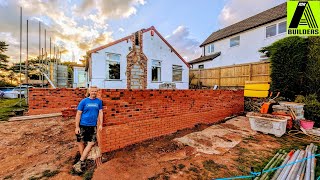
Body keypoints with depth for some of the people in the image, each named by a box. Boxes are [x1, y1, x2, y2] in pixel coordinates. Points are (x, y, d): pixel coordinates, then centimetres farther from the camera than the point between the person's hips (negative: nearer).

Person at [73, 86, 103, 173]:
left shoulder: (99, 101, 1)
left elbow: (100, 113, 3)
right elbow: (78, 114, -3)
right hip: (83, 125, -1)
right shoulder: (83, 101, -5)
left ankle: (80, 162, 18)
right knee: (81, 142, 9)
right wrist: (77, 127, -6)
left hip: (93, 126, 2)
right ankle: (83, 162, 29)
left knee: (91, 143, 1)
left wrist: (100, 124, -2)